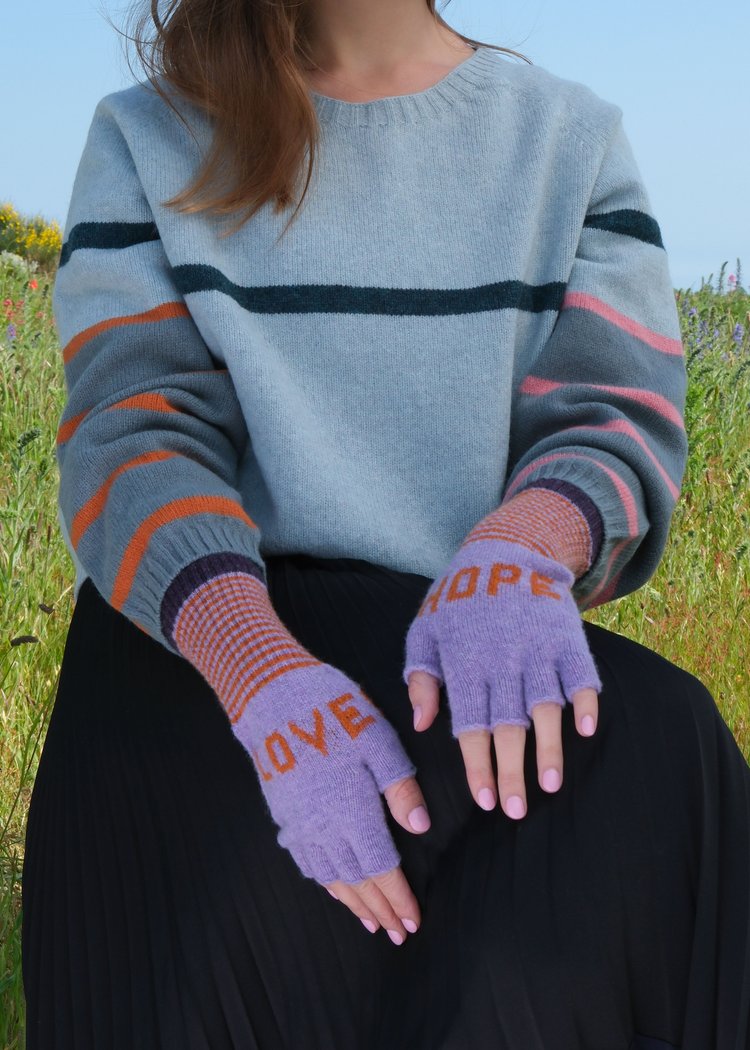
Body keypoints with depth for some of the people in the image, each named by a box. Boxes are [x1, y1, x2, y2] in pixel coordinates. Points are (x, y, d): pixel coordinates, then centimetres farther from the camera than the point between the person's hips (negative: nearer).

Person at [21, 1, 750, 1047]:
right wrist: (265, 674, -27)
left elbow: (617, 415, -1)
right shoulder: (149, 140, 8)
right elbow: (129, 434, -6)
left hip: (471, 638, 2)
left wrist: (520, 552, -27)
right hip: (201, 633, -1)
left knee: (653, 747, -31)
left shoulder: (573, 138, 12)